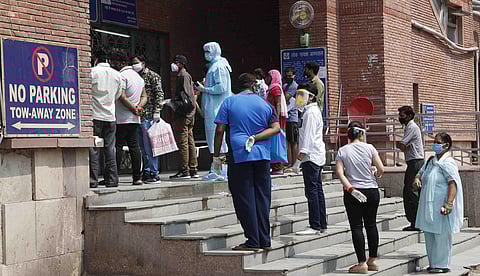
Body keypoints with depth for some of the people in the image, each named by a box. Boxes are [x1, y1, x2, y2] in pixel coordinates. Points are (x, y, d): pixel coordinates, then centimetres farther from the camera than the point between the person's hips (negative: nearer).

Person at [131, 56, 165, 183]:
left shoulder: (153, 76, -1)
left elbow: (159, 94, -7)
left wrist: (157, 111, -15)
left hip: (148, 116, -7)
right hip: (137, 115, 7)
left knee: (149, 146, -7)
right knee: (142, 147, 8)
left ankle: (154, 173, -4)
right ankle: (146, 172, 13)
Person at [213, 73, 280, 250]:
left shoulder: (229, 102, 2)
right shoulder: (264, 104, 9)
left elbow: (220, 130, -3)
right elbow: (276, 128, 0)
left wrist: (216, 156, 2)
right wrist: (255, 138, -5)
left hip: (239, 156, -3)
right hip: (262, 156, 3)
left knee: (244, 198, 0)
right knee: (262, 197, 9)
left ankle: (253, 241, -2)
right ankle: (264, 241, 11)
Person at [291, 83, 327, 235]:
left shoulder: (310, 113, -13)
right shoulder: (315, 110, 18)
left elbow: (307, 138, -19)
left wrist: (298, 160, -20)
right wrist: (301, 158, 22)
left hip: (311, 157, -10)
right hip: (318, 157, 10)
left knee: (312, 191, -10)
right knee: (318, 190, 12)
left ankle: (315, 226, -10)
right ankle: (322, 224, 16)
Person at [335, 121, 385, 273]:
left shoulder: (342, 151, -2)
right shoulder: (369, 148, -3)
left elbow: (340, 172, -12)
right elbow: (381, 170, -4)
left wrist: (350, 188, -14)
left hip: (353, 192, -1)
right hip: (371, 191, 1)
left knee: (356, 227, 1)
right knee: (371, 224, 14)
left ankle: (362, 263, -3)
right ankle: (373, 260, 21)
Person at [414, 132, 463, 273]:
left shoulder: (448, 163, -12)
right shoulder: (430, 161, 13)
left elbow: (453, 184, -19)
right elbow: (421, 173, 27)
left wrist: (449, 204, -27)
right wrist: (417, 179, 2)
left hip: (440, 208, -8)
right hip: (428, 206, 9)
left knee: (441, 236, -3)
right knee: (429, 235, 13)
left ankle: (442, 265, 5)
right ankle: (433, 263, 22)